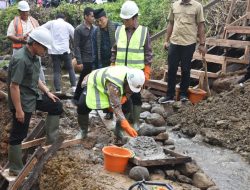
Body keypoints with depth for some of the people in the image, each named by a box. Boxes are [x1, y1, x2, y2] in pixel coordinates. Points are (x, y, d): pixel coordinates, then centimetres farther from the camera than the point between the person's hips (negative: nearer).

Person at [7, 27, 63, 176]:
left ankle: (51, 141, 24)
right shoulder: (20, 59, -26)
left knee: (57, 106, 16)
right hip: (23, 102, -9)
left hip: (34, 97, 9)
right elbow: (14, 86, -26)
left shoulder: (34, 57, 3)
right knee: (18, 135, 2)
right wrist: (18, 110, -24)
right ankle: (15, 169, 15)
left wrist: (47, 92, 13)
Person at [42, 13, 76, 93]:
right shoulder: (67, 25, 5)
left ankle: (58, 91, -1)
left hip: (54, 51, 1)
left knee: (56, 71, 4)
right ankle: (74, 87, 5)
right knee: (70, 69, 13)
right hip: (65, 50, -1)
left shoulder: (51, 23, 5)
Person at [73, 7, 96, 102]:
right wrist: (79, 61, -14)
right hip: (85, 60, -4)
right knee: (83, 80, 3)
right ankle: (76, 98, 18)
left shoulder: (94, 29, 8)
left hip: (94, 59, 4)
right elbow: (76, 47, -9)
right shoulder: (79, 29, -6)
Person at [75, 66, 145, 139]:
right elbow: (116, 107, -49)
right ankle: (83, 130, 3)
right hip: (93, 84, -6)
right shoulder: (114, 84, -47)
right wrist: (127, 127, -55)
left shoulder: (132, 77, -24)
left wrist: (125, 97, -24)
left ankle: (119, 131, 3)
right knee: (82, 106, -24)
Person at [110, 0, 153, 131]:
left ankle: (136, 121, 17)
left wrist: (147, 72, -6)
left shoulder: (144, 31, -4)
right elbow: (114, 50, 10)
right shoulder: (119, 30, 3)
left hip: (136, 71, -3)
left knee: (136, 96, 5)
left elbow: (148, 53, -2)